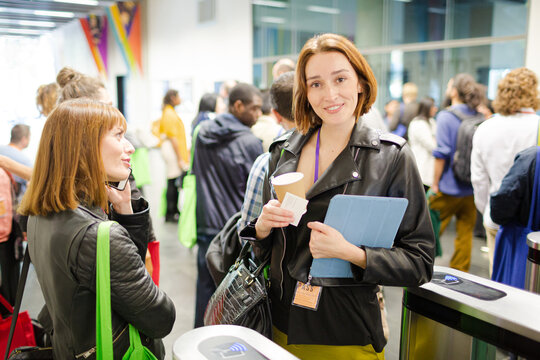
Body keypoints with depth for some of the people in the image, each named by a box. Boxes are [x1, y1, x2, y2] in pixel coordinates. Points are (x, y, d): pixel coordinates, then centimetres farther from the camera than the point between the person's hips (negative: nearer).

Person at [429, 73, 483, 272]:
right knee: (465, 232, 11)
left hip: (449, 187, -5)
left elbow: (442, 153, -14)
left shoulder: (446, 116, -11)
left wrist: (435, 183, -8)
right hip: (472, 187, 5)